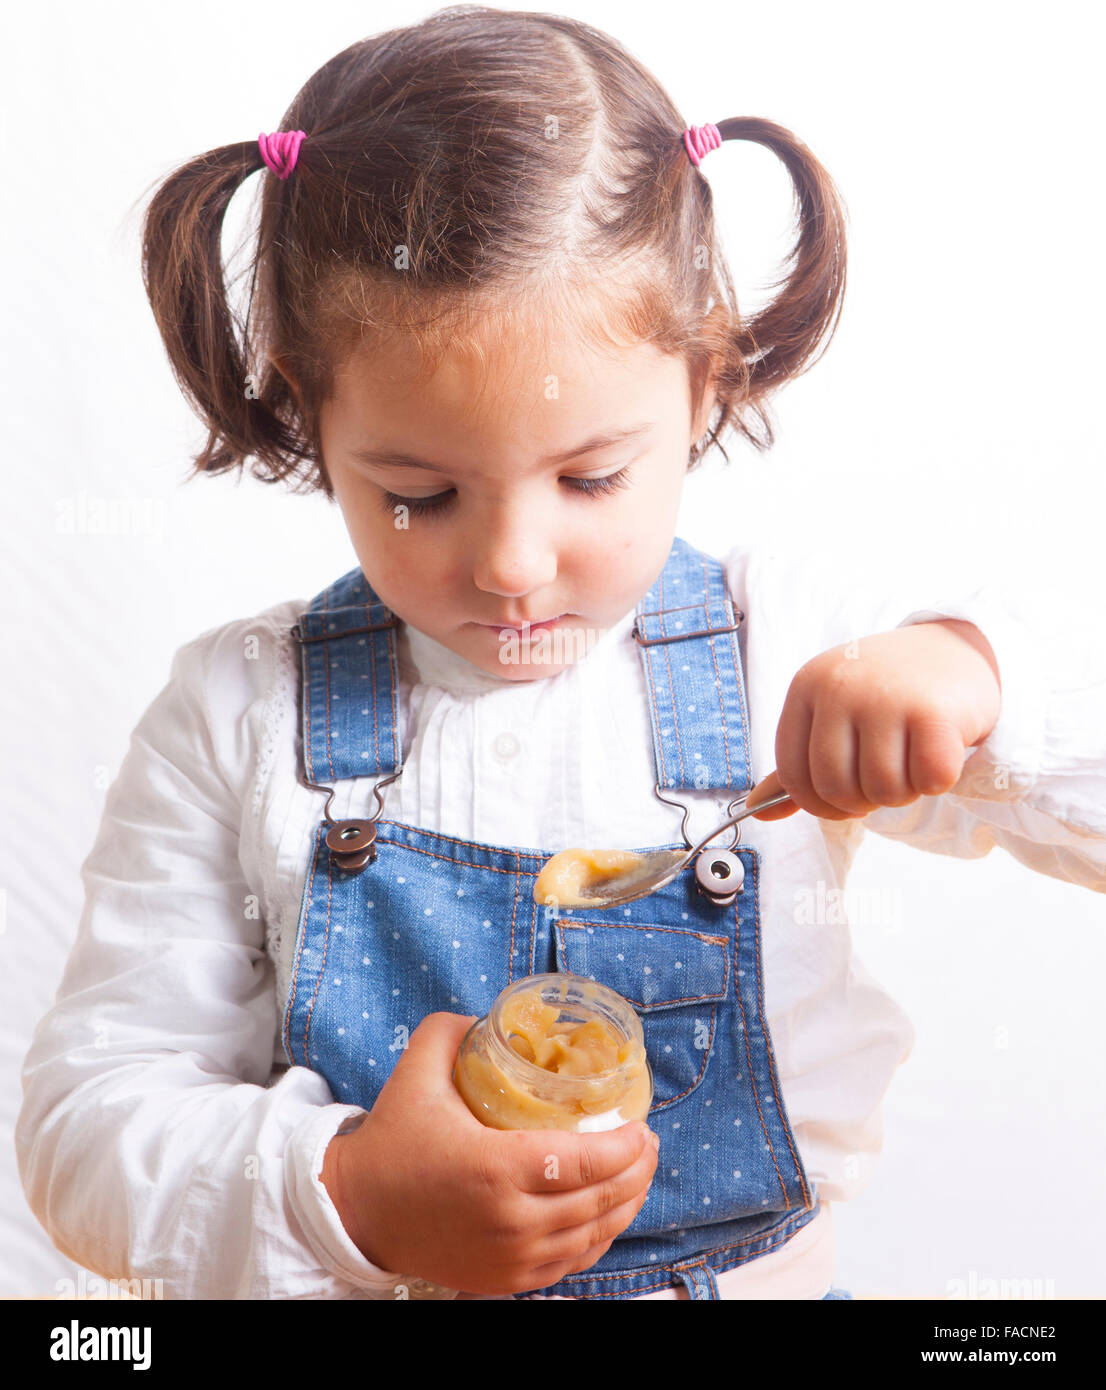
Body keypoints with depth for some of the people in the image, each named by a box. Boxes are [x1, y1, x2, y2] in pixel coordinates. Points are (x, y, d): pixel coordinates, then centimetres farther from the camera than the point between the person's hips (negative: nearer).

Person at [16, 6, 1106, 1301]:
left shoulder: (801, 659, -8)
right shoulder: (237, 715, -7)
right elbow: (82, 1112, -5)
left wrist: (981, 675, -23)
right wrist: (343, 1201, -20)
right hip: (360, 1278, 0)